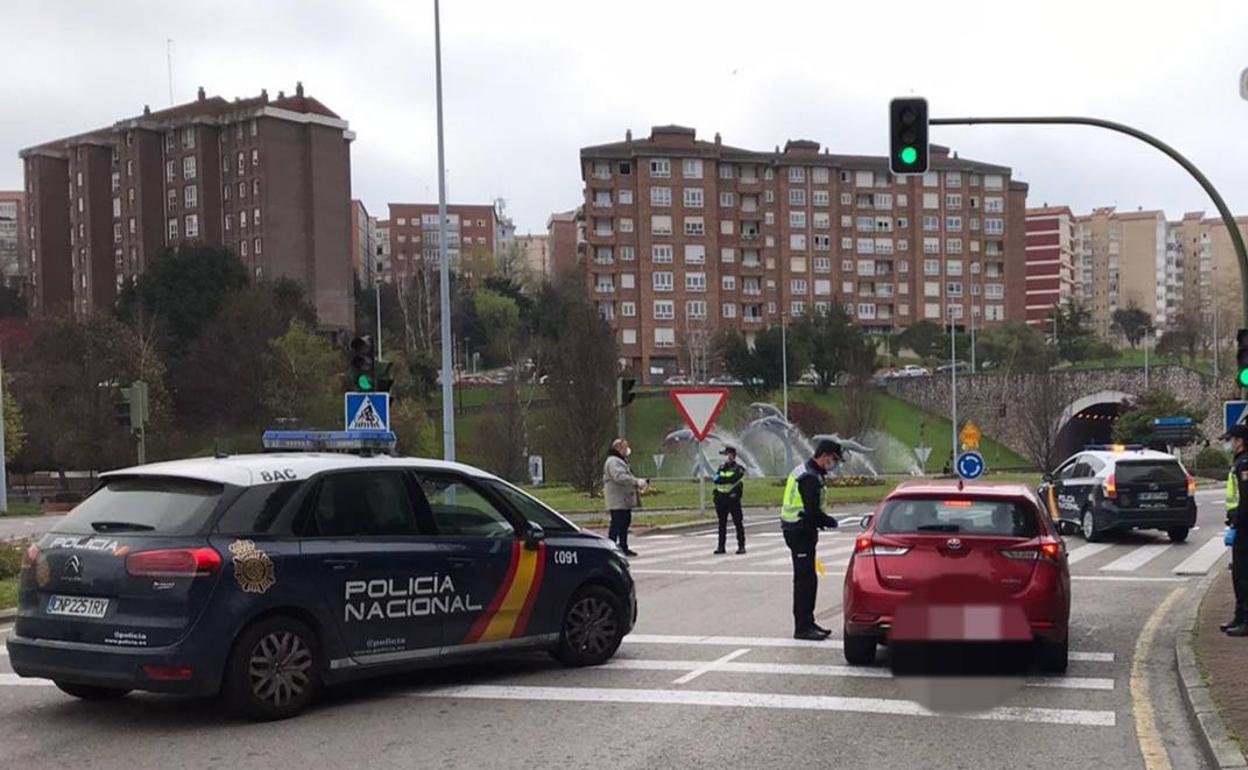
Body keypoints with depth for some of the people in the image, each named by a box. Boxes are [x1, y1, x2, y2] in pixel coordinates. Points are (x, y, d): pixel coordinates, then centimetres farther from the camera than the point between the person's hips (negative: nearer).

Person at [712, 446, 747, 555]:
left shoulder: (738, 468, -1)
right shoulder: (721, 467, 16)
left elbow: (734, 480, -15)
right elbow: (716, 479, 2)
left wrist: (721, 479, -6)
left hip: (733, 498, -5)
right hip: (721, 499, 5)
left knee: (738, 523, -2)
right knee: (722, 523, 7)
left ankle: (741, 546, 2)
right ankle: (721, 547, 11)